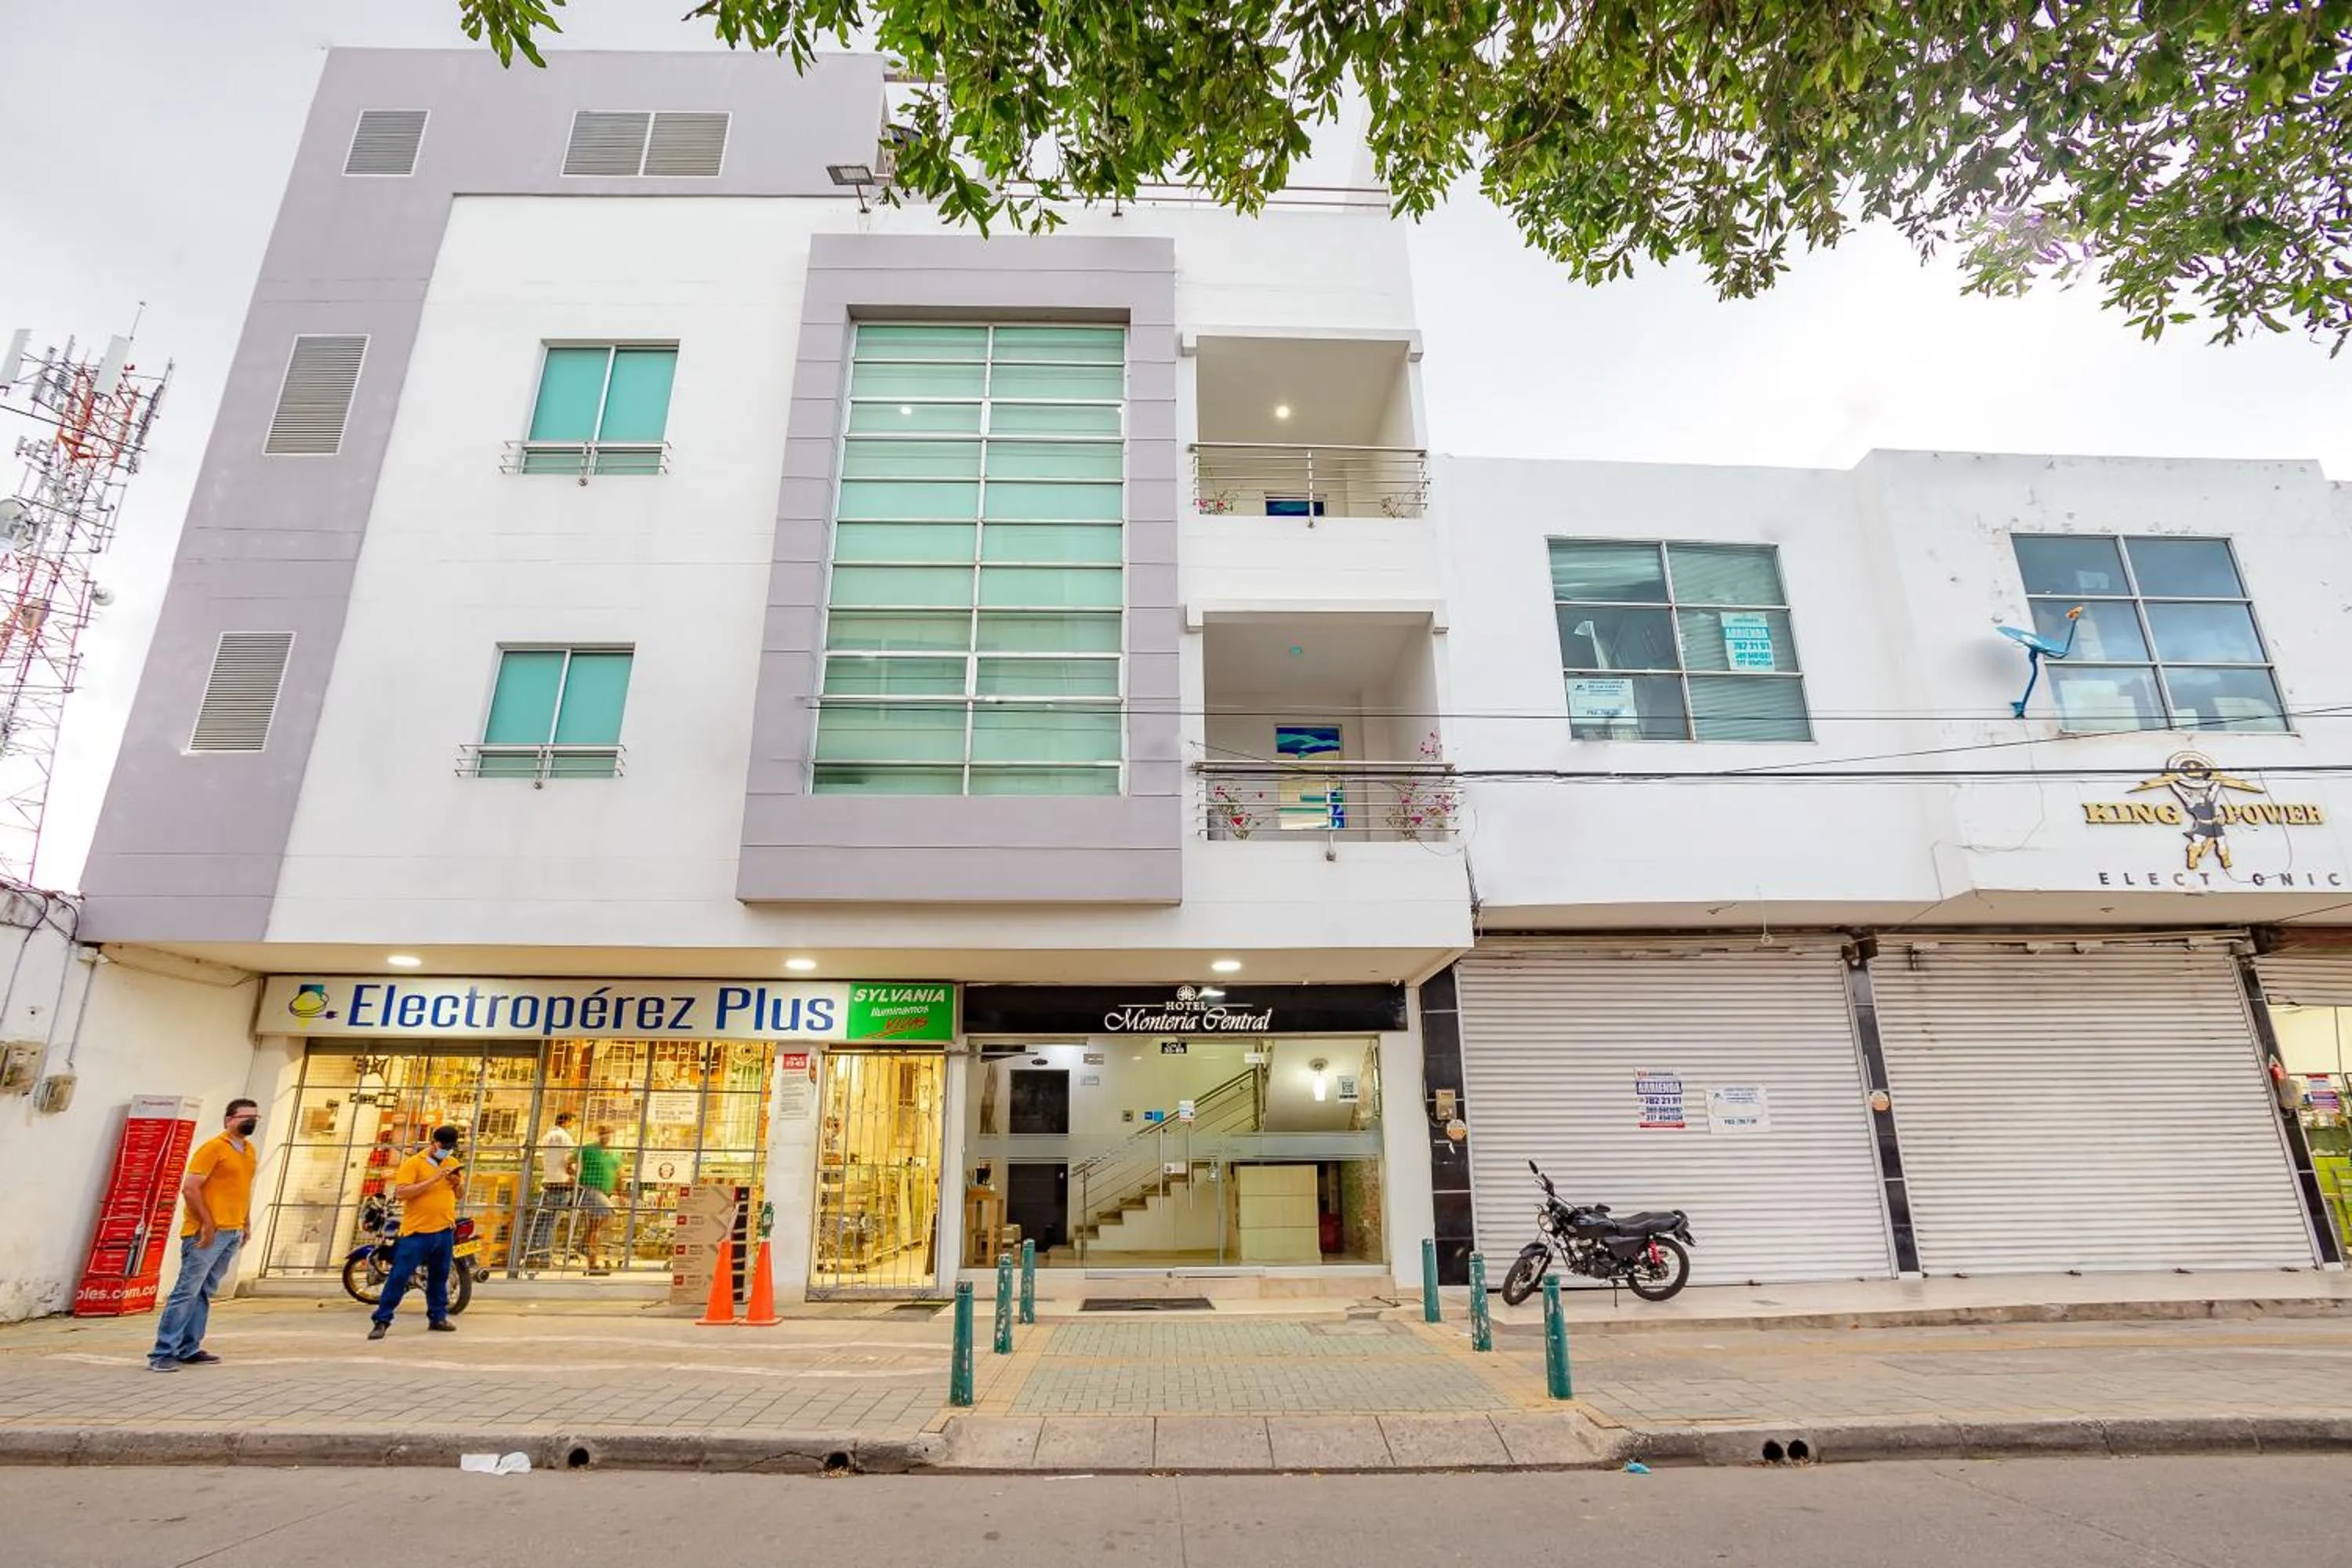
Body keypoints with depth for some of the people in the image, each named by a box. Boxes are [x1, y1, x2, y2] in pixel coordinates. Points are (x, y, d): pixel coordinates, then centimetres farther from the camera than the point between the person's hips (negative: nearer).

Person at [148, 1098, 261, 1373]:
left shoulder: (249, 1150, 15)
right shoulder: (213, 1147, -9)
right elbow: (190, 1187, -14)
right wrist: (207, 1223, -17)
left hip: (232, 1234, 7)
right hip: (208, 1232, -7)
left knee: (205, 1293, 11)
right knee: (187, 1291, -7)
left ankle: (189, 1349, 17)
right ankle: (162, 1353, -2)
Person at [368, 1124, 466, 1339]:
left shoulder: (453, 1163, 10)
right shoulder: (413, 1163, -8)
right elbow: (400, 1193, -19)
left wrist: (458, 1183, -5)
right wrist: (433, 1179, -25)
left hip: (445, 1231, 5)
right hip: (417, 1231, -5)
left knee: (439, 1277, 13)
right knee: (399, 1277, -2)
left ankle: (438, 1317, 21)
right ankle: (382, 1320, 8)